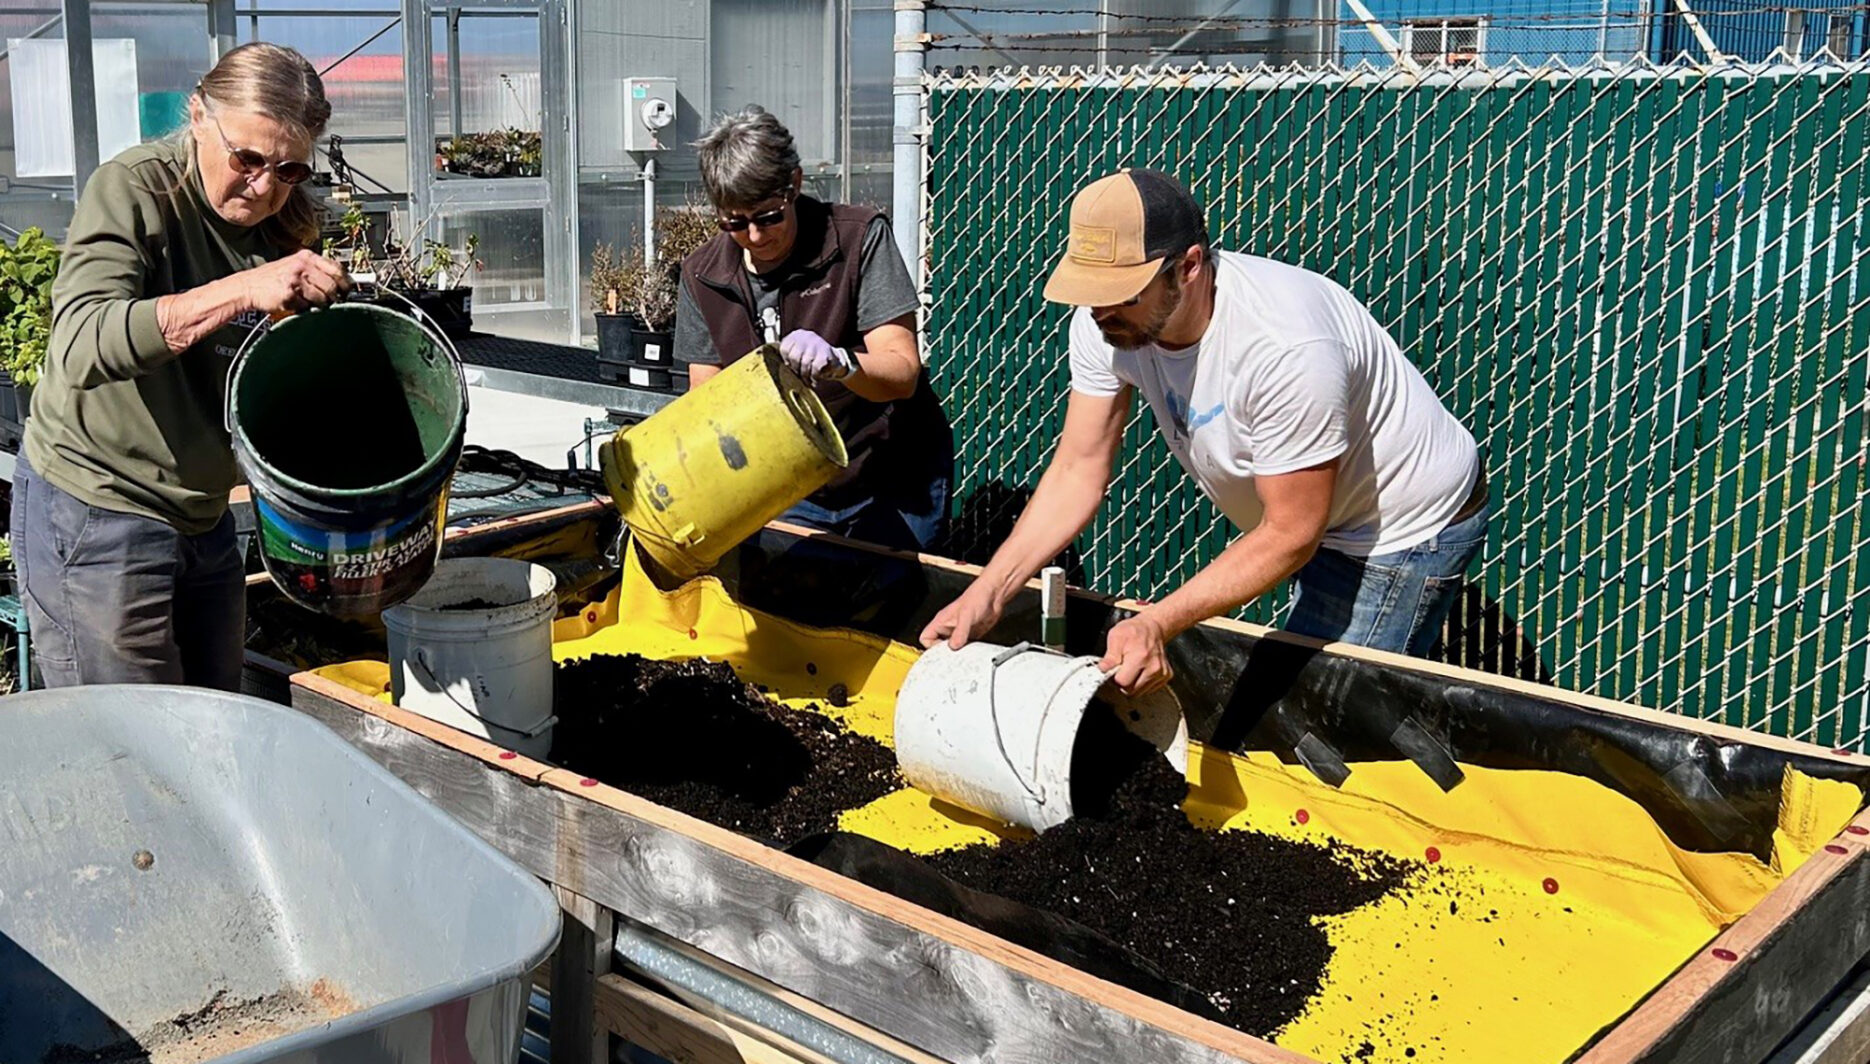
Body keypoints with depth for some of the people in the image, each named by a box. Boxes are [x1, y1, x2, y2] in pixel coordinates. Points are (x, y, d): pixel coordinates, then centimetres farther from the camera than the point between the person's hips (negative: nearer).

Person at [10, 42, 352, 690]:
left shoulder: (279, 225, 4)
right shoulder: (133, 189, -15)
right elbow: (83, 346, -32)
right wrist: (243, 290, -39)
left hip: (203, 515, 6)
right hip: (93, 517, -6)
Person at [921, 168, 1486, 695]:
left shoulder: (1285, 347, -37)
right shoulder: (1106, 323, -16)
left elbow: (1291, 536, -30)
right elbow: (1078, 469, -10)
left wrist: (1157, 623, -37)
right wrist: (988, 593, -21)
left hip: (1410, 528, -7)